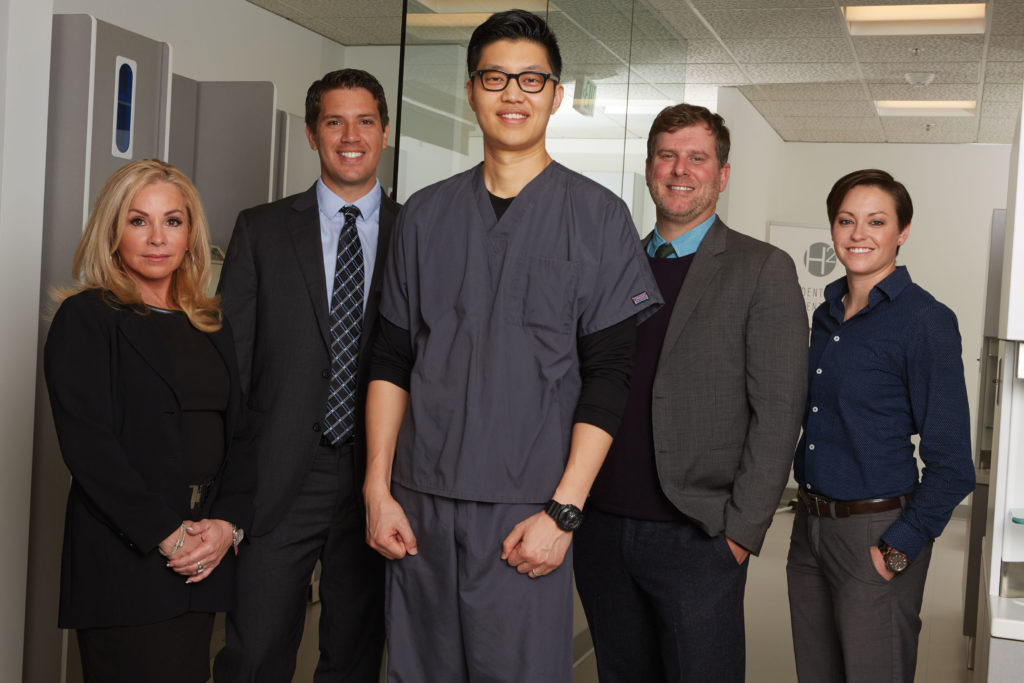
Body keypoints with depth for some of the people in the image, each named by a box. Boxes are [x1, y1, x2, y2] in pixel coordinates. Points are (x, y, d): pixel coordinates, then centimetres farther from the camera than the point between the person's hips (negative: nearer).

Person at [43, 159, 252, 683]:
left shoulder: (211, 326, 14)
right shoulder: (86, 318, -2)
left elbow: (238, 433, 10)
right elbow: (87, 444, -11)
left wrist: (229, 524, -6)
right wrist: (165, 536, -14)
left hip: (206, 556, 5)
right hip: (125, 557, -5)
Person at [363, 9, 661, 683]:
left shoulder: (598, 216, 0)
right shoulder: (426, 214, 9)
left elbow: (607, 376, -4)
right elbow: (392, 361, 10)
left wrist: (563, 512, -10)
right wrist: (378, 490, 3)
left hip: (526, 511, -3)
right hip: (420, 503, 3)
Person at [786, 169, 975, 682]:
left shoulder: (926, 321, -12)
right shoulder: (826, 315, 9)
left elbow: (951, 463, -13)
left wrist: (899, 549, -15)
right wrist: (810, 515, 11)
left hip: (877, 534, -6)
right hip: (810, 525, 7)